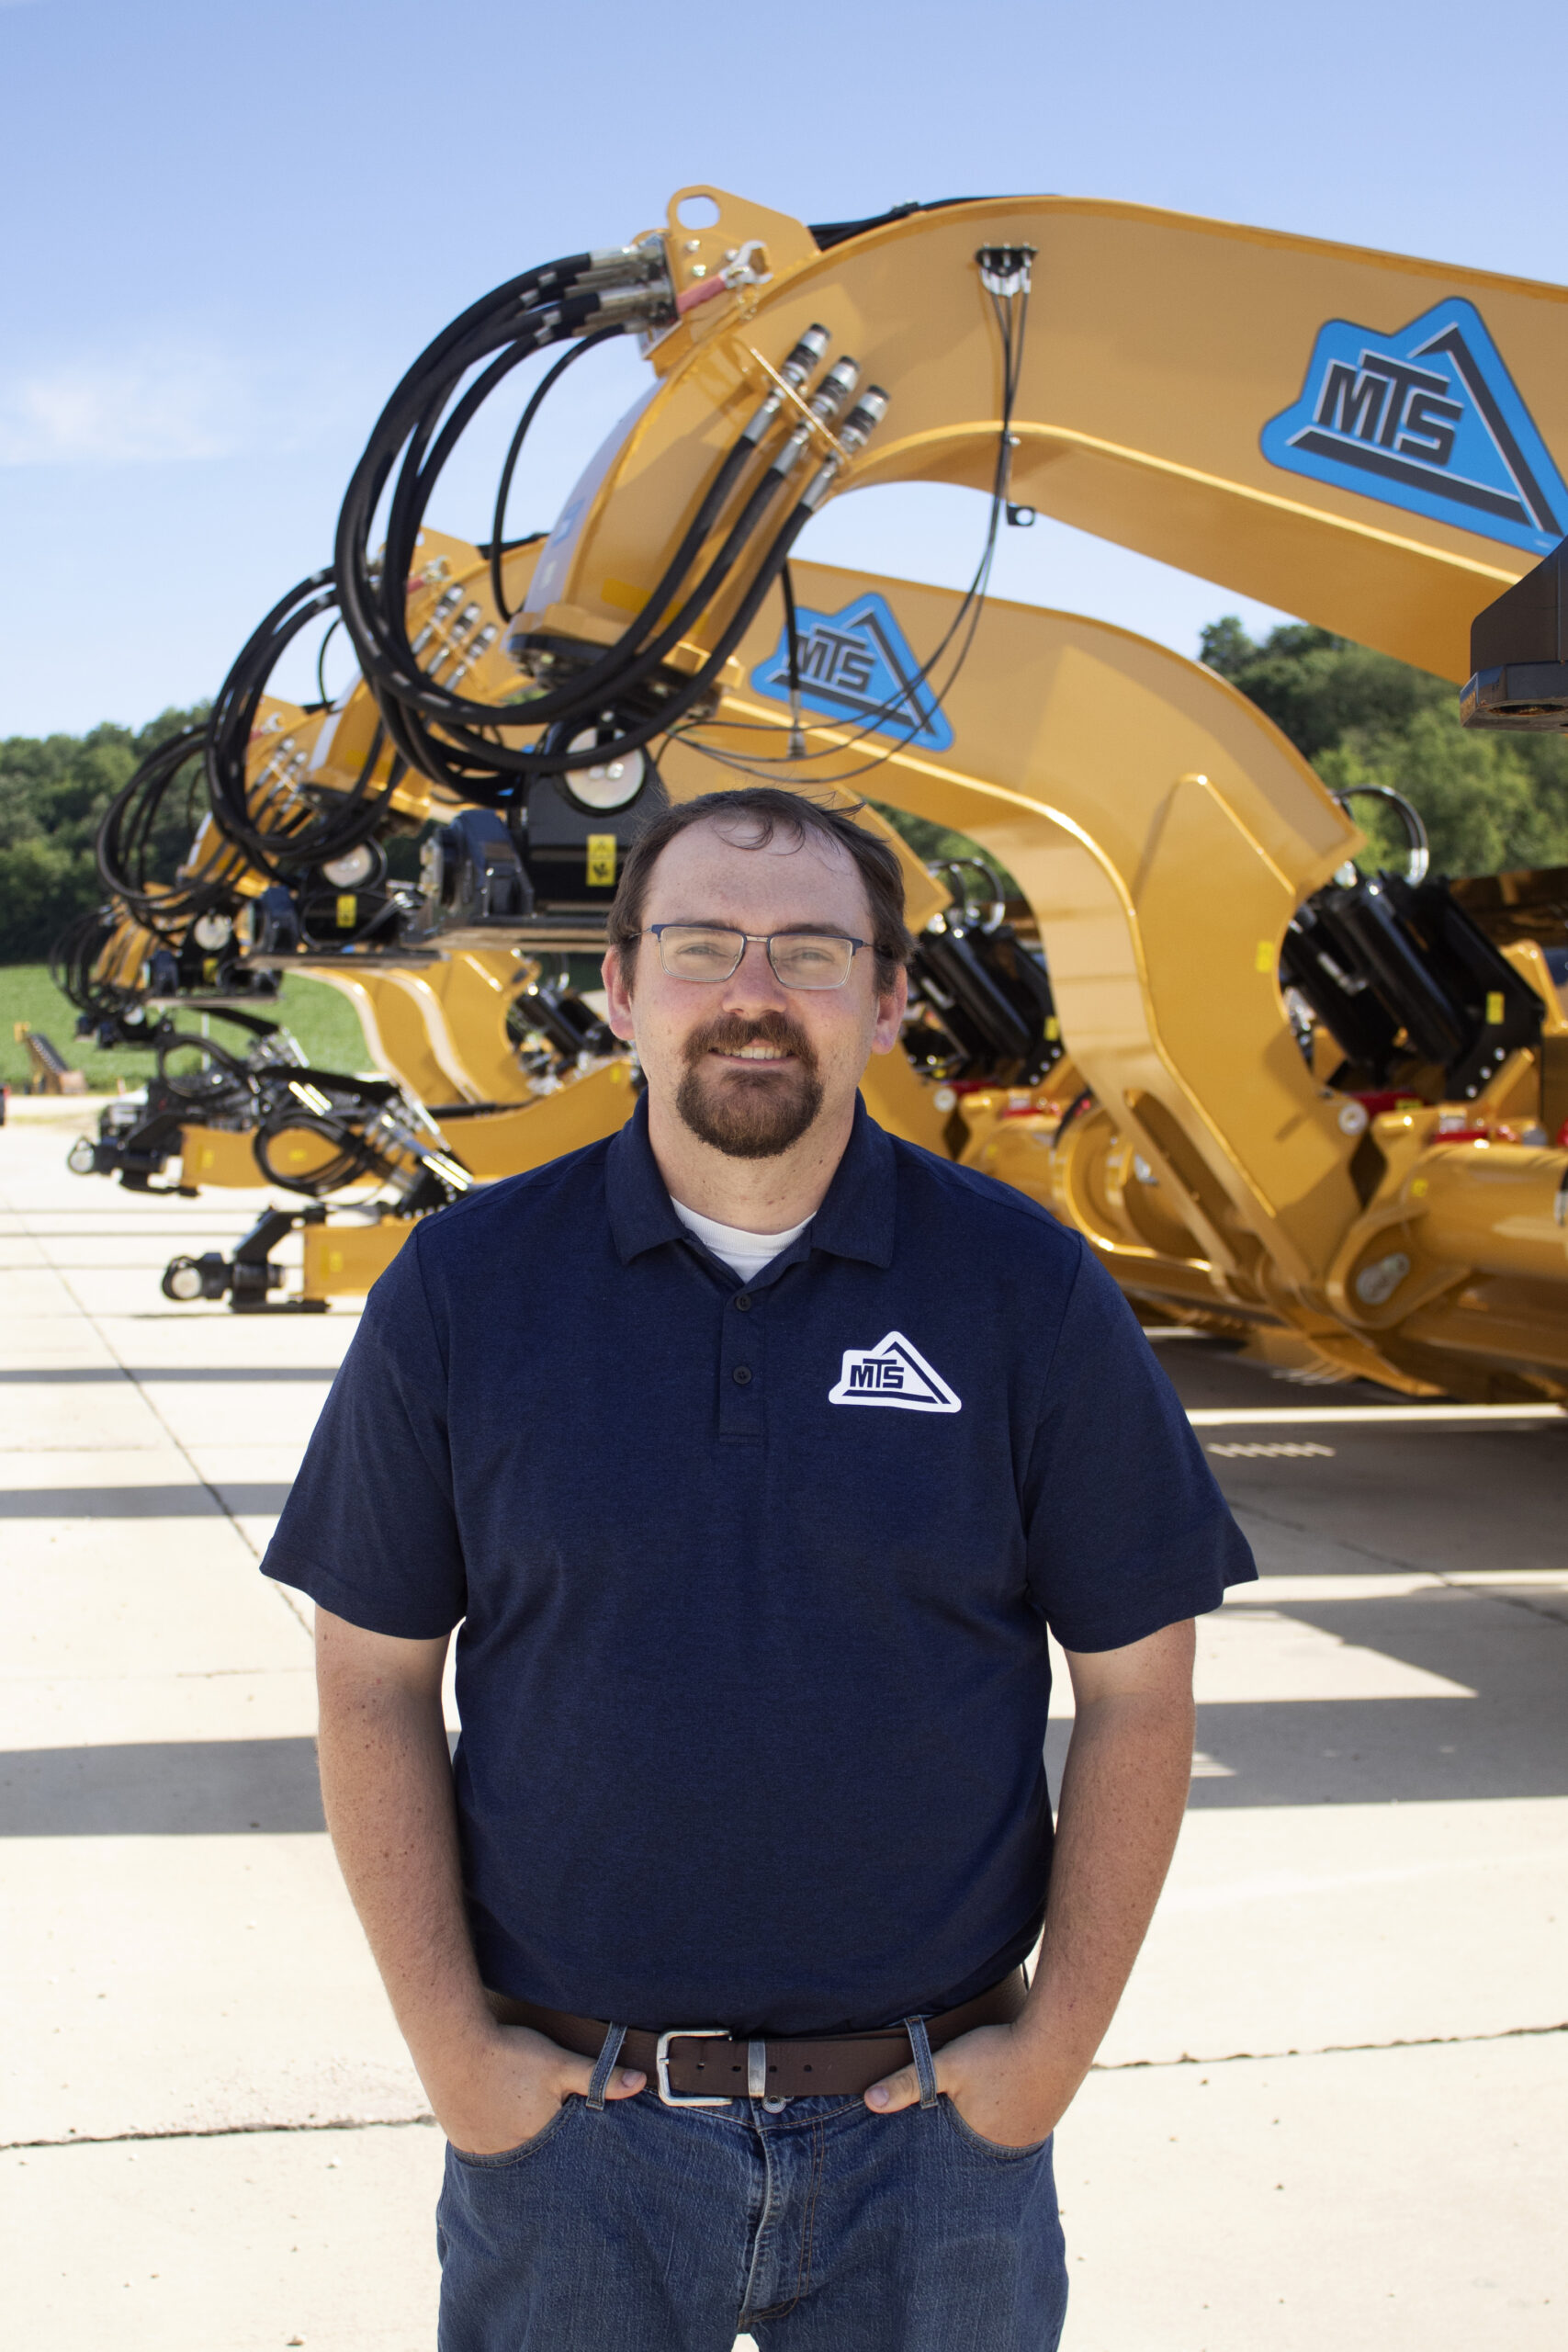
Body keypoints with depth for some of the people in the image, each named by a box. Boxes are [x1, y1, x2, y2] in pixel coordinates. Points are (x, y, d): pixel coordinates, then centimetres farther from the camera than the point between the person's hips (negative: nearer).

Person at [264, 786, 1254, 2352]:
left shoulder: (1032, 1293, -4)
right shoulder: (462, 1286, -3)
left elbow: (1136, 1690, -1)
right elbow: (374, 1684, 0)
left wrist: (1061, 2038, -4)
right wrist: (447, 2043, -4)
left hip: (933, 2127, 0)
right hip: (563, 2119, 0)